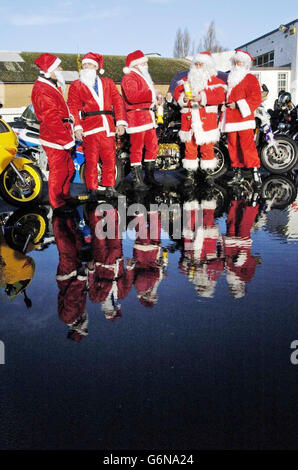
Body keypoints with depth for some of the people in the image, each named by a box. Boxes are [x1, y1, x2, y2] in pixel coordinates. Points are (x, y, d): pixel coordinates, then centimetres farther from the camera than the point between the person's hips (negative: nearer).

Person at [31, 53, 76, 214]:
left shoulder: (52, 86, 15)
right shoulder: (42, 91, -20)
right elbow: (52, 120, -24)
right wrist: (67, 140, -21)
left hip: (61, 138, 10)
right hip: (54, 139, -10)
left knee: (69, 168, 19)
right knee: (58, 171, 0)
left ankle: (65, 196, 35)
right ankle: (57, 203, 13)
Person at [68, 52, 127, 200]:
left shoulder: (108, 83, 18)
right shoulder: (76, 85, 11)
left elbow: (118, 102, 12)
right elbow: (73, 108, 4)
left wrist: (121, 122, 1)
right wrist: (77, 127, -9)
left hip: (107, 127, 2)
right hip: (89, 128, -2)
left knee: (110, 159, 4)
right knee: (91, 160, -2)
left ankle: (109, 187, 17)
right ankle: (93, 189, 8)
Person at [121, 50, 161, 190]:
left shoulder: (143, 77, 24)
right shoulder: (129, 78, -9)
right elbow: (132, 96, -26)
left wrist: (155, 97, 20)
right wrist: (151, 93, -24)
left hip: (148, 117, 10)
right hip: (136, 117, -10)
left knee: (152, 146, 12)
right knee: (137, 149, -7)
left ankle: (149, 176, 23)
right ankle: (137, 180, -3)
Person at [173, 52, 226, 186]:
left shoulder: (215, 81, 5)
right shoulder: (186, 80, 17)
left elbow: (220, 96, -10)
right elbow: (177, 92, 9)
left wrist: (202, 97, -21)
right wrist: (184, 98, -13)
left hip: (206, 119, -3)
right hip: (189, 119, 3)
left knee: (207, 147, -2)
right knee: (189, 147, 3)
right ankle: (190, 175, 10)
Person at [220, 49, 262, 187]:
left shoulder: (250, 78, 1)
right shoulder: (230, 79, 22)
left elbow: (256, 98, -9)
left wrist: (238, 105, -15)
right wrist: (224, 105, 9)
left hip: (244, 117, -6)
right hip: (230, 118, 7)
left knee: (247, 144, -14)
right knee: (233, 146, 6)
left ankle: (255, 172, -10)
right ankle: (237, 173, 12)